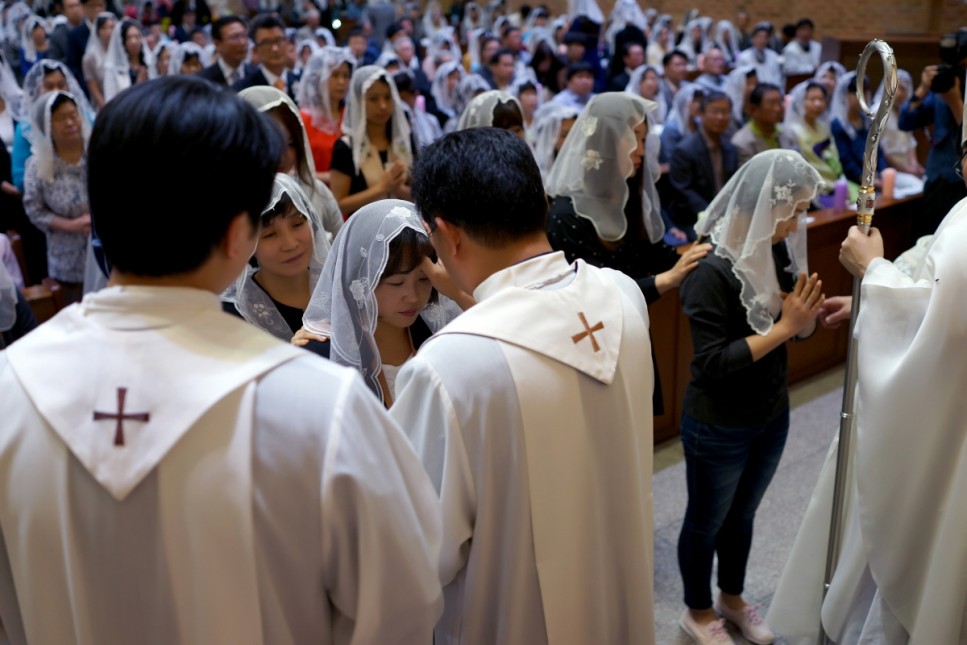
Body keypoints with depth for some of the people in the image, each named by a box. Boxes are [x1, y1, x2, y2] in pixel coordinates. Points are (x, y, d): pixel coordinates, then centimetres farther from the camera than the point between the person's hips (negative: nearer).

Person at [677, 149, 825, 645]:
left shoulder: (778, 252, -5)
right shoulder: (712, 272, -26)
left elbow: (801, 331, 3)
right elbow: (713, 362, -28)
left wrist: (806, 314, -19)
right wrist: (782, 328, -28)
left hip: (772, 415, 7)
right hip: (718, 427, -7)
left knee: (742, 514, 25)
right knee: (706, 522, 16)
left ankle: (732, 598, 47)